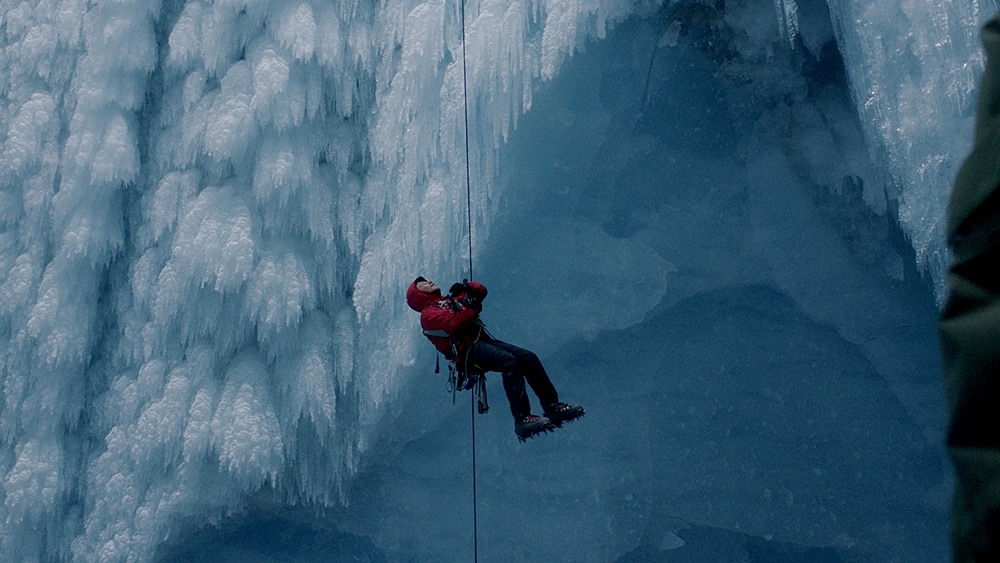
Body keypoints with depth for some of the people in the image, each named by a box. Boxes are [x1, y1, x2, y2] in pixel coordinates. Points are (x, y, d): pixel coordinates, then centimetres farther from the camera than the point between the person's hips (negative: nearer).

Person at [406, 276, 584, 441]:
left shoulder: (449, 300, 29)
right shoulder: (428, 314, 4)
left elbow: (481, 291, 22)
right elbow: (454, 324, -15)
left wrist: (468, 288, 4)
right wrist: (470, 307, -12)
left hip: (484, 340, 8)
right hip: (466, 350, -8)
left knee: (529, 358, -6)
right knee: (510, 362, -29)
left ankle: (553, 406, -4)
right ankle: (522, 419, -35)